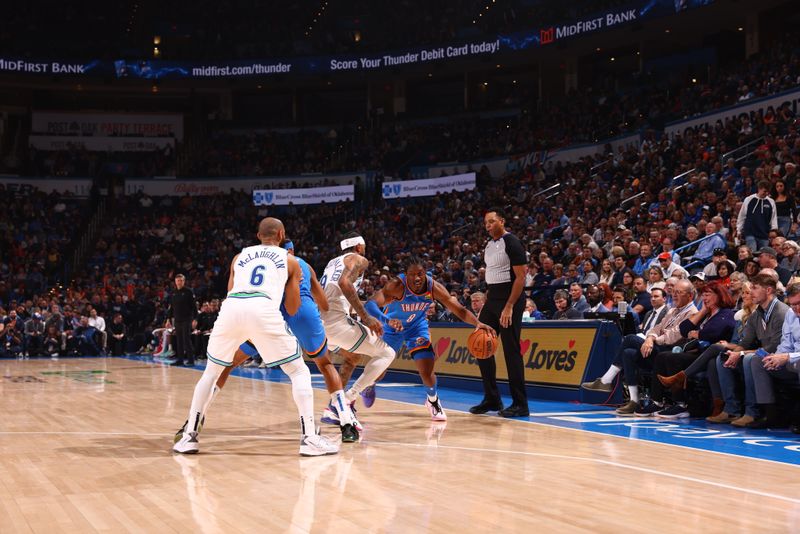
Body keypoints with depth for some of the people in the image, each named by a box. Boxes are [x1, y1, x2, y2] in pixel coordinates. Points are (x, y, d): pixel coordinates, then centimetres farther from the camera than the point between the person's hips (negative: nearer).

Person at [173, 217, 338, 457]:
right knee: (299, 372, 11)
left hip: (230, 309, 3)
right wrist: (294, 283, 43)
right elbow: (292, 309, 25)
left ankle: (189, 436, 21)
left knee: (211, 372, 25)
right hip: (263, 311, -3)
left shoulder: (239, 256, 31)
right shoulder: (290, 261, 24)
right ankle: (309, 437, 0)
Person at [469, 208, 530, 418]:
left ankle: (520, 404, 0)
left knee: (511, 351, -7)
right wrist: (485, 306, 17)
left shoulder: (511, 243, -12)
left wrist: (509, 307, -22)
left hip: (509, 300, -9)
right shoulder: (489, 245, 14)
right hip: (492, 298, 9)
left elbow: (520, 277, -16)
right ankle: (492, 399, 17)